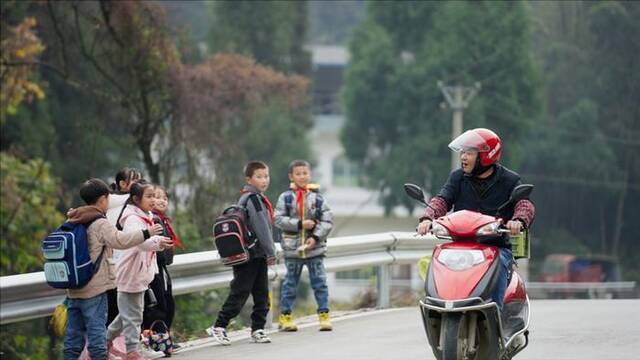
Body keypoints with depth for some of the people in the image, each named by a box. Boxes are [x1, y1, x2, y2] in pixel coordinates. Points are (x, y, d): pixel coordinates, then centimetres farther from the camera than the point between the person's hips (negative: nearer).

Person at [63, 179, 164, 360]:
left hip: (73, 289, 7)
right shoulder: (100, 224, -12)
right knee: (97, 330, -4)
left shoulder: (73, 222, 12)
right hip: (95, 288, -7)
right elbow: (120, 240, -24)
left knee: (74, 332, 9)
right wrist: (146, 233, -19)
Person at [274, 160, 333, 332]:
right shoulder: (285, 198, -2)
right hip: (292, 249, -1)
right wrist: (299, 224, -18)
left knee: (319, 282, 1)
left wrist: (316, 237, -15)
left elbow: (328, 221, -2)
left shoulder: (317, 198, 0)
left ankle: (324, 314, 8)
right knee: (290, 283, 8)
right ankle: (285, 316, 16)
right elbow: (279, 219, -9)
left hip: (315, 248, 1)